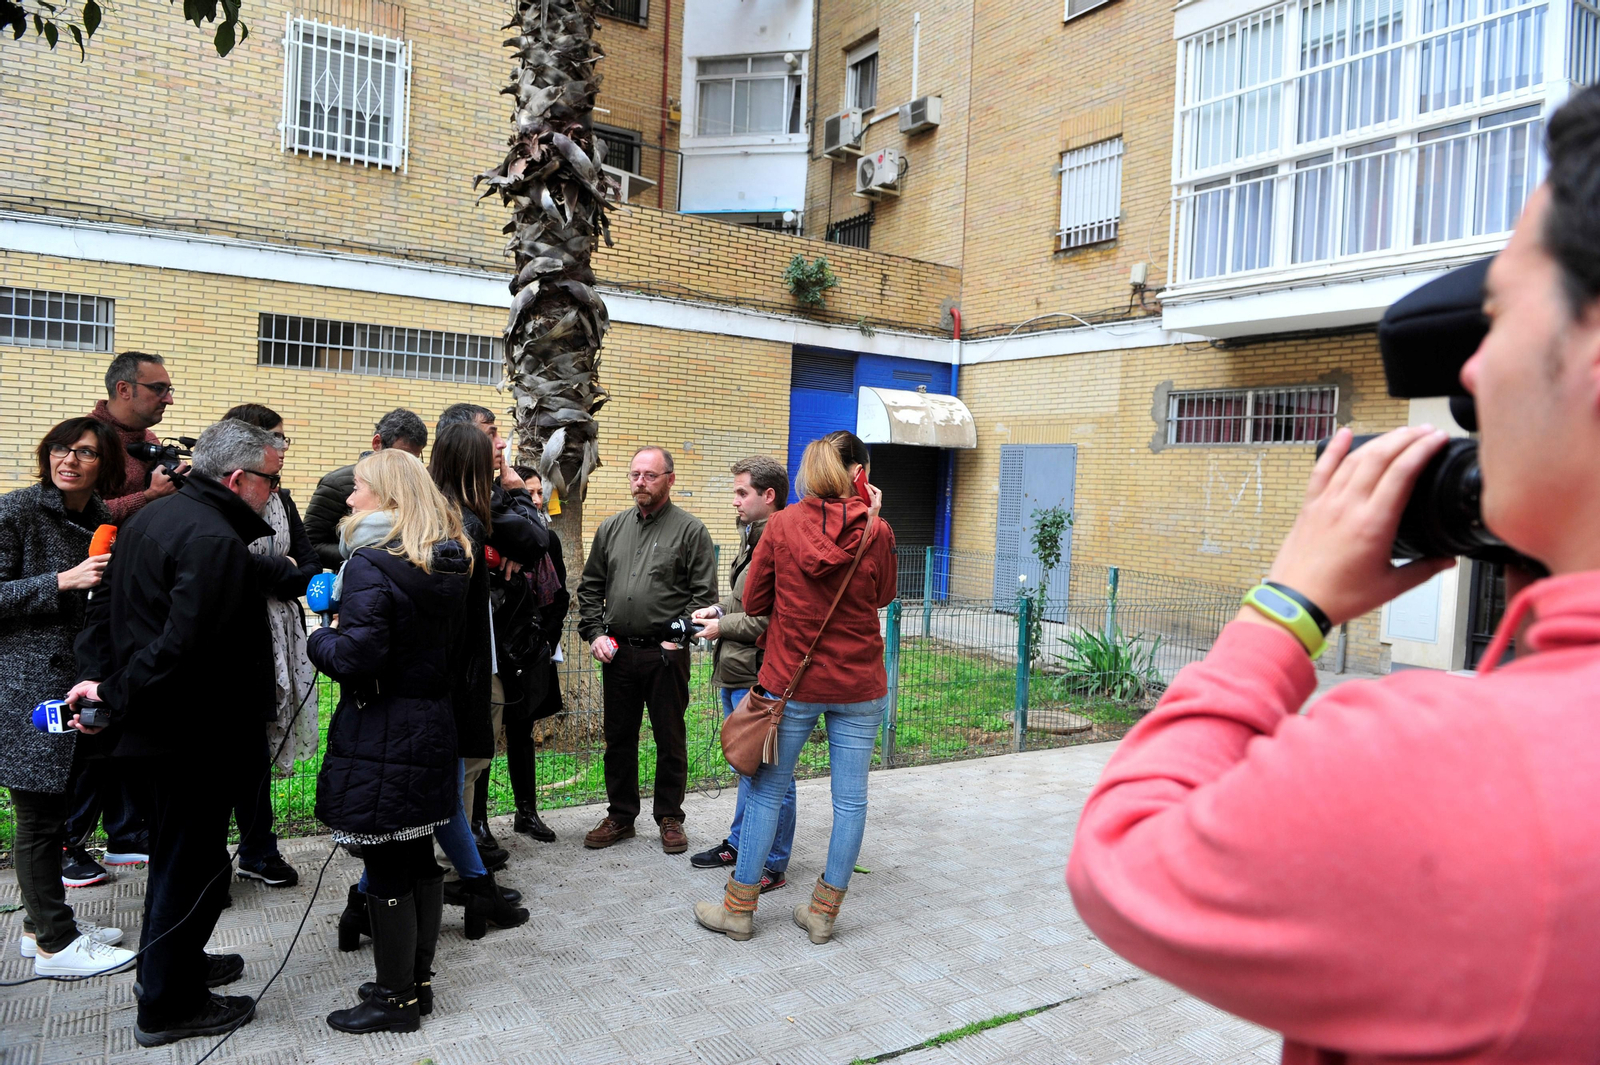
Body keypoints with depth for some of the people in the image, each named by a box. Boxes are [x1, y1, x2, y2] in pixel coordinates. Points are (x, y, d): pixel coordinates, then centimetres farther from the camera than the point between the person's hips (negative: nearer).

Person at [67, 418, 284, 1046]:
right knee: (194, 864, 5)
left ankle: (176, 964, 43)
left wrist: (97, 675, 4)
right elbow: (181, 646, -31)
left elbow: (105, 607, 14)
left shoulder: (151, 517, 10)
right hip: (192, 736, -10)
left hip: (149, 729, 10)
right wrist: (114, 694, -18)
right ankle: (168, 1007, 19)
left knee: (174, 852, 25)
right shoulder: (217, 543, -25)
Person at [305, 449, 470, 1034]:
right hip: (433, 724, 8)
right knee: (419, 856, 18)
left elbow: (356, 658, -24)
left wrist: (319, 637, -4)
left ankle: (395, 999, 18)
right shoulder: (449, 563, 6)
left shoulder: (370, 564, -18)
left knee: (386, 870, 4)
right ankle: (417, 981, 31)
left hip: (379, 737, -8)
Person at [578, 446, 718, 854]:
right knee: (618, 738, 13)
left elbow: (704, 594, -5)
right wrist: (594, 633, 3)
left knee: (670, 739, 6)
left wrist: (679, 637, -13)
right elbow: (590, 587, 15)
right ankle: (620, 815, 27)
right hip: (617, 652, 4)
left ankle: (670, 818, 21)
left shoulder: (690, 530, -3)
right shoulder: (611, 528, 11)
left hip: (666, 653, -4)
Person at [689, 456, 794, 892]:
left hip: (760, 677, -10)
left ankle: (772, 865, 14)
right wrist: (719, 609, 9)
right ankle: (740, 842, 38)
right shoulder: (753, 536, 14)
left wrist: (724, 626, -14)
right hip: (735, 674, 10)